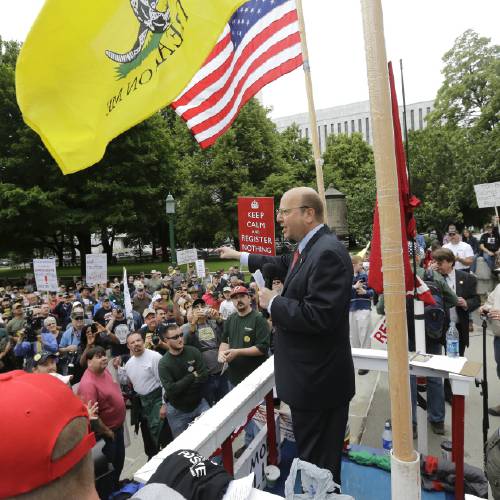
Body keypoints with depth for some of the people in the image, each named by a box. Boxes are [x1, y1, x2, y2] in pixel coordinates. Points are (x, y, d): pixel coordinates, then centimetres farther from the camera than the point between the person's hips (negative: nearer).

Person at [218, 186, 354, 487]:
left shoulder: (328, 252, -23)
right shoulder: (309, 248, 8)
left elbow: (318, 316, -30)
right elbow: (283, 264, 27)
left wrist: (272, 302, -16)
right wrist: (239, 256, 36)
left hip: (319, 379, -9)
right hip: (311, 375, 9)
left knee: (320, 465, 7)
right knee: (313, 455, 23)